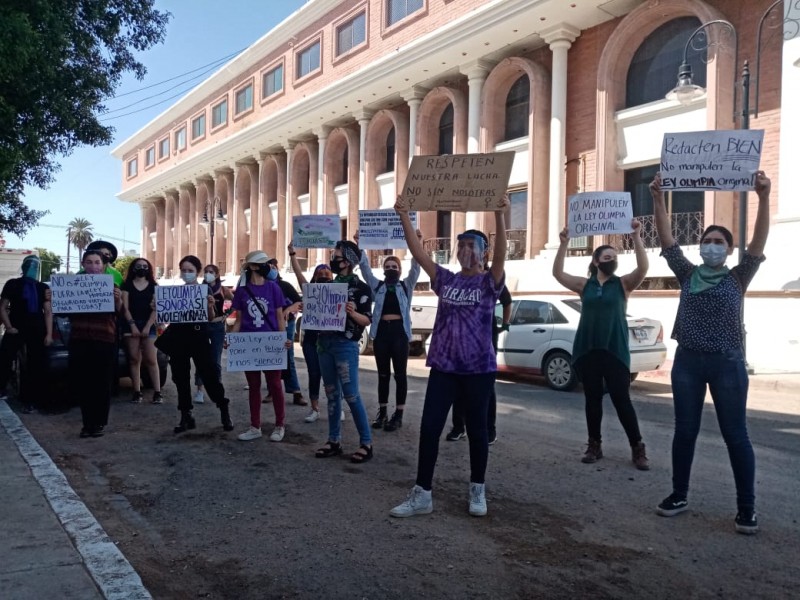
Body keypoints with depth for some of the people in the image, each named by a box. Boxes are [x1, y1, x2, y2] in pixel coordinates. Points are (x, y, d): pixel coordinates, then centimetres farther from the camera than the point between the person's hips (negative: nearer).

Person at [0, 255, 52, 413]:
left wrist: (49, 334, -3)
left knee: (37, 365, 4)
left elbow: (48, 312, 6)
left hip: (37, 331, 2)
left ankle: (28, 400, 15)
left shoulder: (43, 288, 10)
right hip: (16, 329, -2)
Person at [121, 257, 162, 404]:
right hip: (131, 324, 0)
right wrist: (132, 325, -10)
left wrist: (147, 327, -7)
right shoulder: (127, 285, 7)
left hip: (148, 325, 0)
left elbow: (155, 309, 2)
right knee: (134, 359, 0)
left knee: (151, 359, -6)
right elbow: (125, 307, 0)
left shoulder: (153, 286, 8)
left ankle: (157, 392, -6)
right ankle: (137, 392, 3)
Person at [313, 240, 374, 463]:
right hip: (324, 343, 7)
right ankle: (334, 441, 18)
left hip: (345, 345, -6)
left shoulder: (360, 288, -6)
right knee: (332, 394, 10)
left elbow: (367, 320, -9)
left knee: (351, 395, -6)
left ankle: (366, 443, 3)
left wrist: (352, 312, -27)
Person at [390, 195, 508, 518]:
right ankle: (422, 494, 8)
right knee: (429, 427, 0)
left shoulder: (489, 282, -2)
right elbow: (418, 252, -1)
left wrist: (499, 215, -35)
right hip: (443, 366, 3)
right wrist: (404, 217, -12)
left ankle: (477, 490, 26)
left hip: (479, 368, -3)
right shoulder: (445, 279, 7)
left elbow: (501, 254, -21)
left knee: (476, 429, 8)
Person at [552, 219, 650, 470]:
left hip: (615, 350, -2)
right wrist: (564, 244, -9)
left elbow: (643, 268, -13)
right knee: (592, 398, 9)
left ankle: (637, 448, 9)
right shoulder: (585, 285, 7)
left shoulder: (623, 283, 3)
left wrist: (636, 237, -22)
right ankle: (594, 445, 20)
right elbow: (557, 273, 0)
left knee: (621, 399, -2)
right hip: (587, 349, 2)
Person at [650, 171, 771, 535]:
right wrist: (658, 199, -9)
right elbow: (667, 241, 1)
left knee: (735, 435, 3)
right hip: (688, 361, 2)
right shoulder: (688, 275, 8)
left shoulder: (737, 278, 3)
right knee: (684, 431, 10)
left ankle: (746, 507, 14)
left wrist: (763, 198, -24)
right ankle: (679, 495, 23)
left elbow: (758, 243, -11)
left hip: (727, 364, -2)